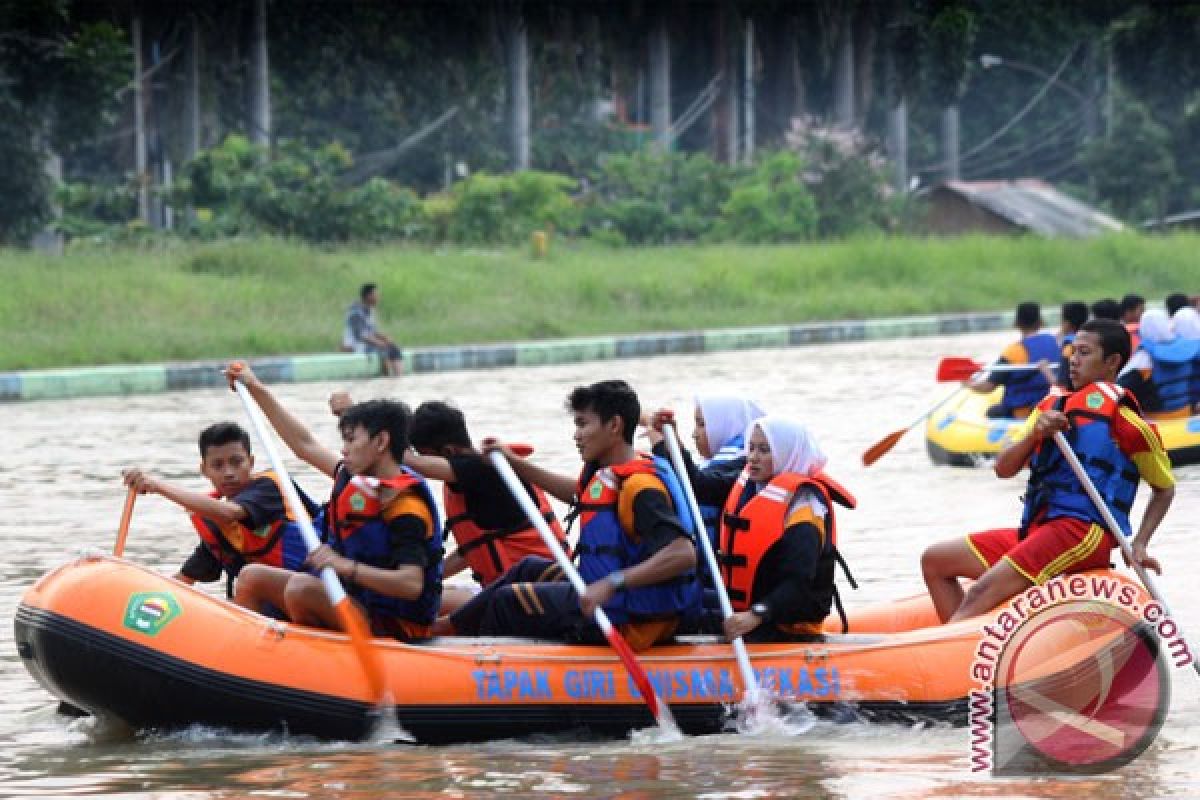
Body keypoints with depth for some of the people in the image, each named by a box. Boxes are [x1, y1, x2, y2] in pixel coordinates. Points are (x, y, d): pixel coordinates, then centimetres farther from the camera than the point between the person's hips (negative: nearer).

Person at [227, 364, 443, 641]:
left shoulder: (407, 507, -22)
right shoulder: (356, 478, 6)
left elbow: (412, 584, -32)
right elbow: (305, 445, 18)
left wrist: (346, 566, -40)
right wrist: (256, 389, 20)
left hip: (388, 627, -10)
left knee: (300, 588, -31)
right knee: (252, 578, 7)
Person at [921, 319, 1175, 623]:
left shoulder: (1123, 418, -1)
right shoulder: (1052, 406, 20)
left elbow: (1165, 488, 9)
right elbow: (1004, 468, 11)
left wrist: (1139, 545, -2)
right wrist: (1035, 434, -9)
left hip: (1083, 532, -9)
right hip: (1035, 531, 9)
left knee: (981, 595, -25)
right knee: (935, 561, 3)